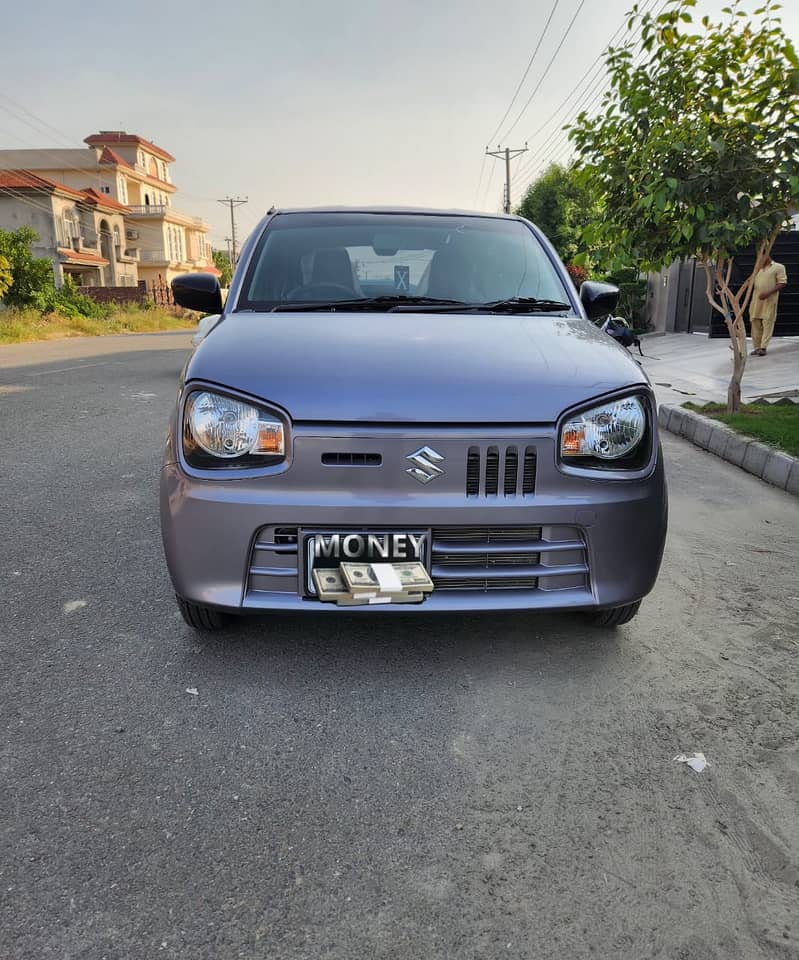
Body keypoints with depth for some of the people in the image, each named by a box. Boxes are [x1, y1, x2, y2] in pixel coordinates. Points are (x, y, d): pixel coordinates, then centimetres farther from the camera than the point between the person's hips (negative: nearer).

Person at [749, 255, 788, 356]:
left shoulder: (778, 267, 2)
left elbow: (783, 283, -5)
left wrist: (768, 293, -16)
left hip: (769, 300, -5)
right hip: (756, 300, 5)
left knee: (767, 323, -7)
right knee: (755, 323, 3)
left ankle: (763, 348, -8)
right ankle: (756, 347, 8)